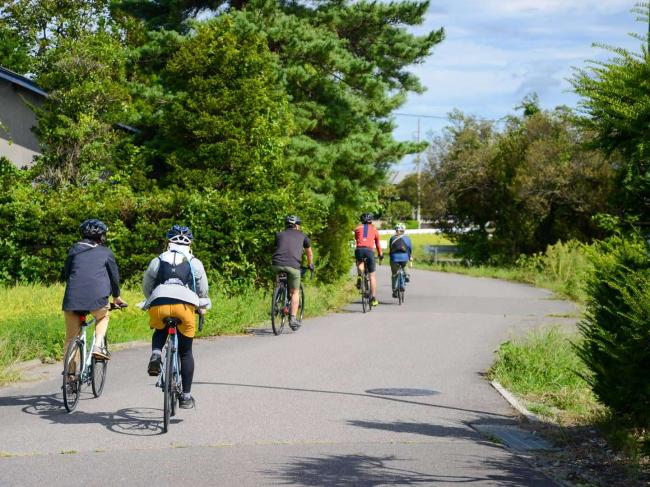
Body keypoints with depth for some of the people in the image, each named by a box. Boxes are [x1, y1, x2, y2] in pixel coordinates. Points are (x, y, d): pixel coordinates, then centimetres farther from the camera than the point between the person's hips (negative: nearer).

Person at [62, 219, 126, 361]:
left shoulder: (74, 250, 22)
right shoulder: (106, 252, 17)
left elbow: (65, 275, 26)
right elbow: (114, 276, 22)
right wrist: (116, 297, 37)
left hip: (72, 298, 2)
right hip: (96, 296, -2)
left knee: (71, 338, 12)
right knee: (103, 317, 29)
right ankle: (98, 346, 8)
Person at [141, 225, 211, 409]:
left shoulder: (157, 261, 25)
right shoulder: (195, 263, 23)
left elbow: (146, 287, 28)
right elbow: (203, 290, 27)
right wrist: (202, 308, 46)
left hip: (158, 304, 1)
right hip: (185, 304, -1)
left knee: (159, 331, 34)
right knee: (185, 352, 13)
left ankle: (156, 353, 1)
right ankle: (186, 396, 14)